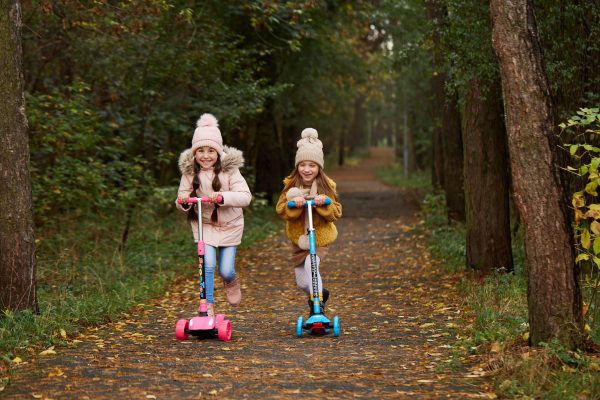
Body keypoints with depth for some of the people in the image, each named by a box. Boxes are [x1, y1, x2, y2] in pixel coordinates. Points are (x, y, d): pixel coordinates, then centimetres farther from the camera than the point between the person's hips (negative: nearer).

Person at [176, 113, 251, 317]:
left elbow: (245, 196, -21)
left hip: (229, 225, -1)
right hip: (203, 224, 1)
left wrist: (223, 197, -37)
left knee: (226, 270, 3)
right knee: (207, 265, -18)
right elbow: (182, 198, -2)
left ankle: (231, 281, 42)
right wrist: (183, 201, -27)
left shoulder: (229, 170, -15)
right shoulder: (190, 172, -8)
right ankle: (208, 306, -4)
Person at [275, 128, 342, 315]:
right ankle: (320, 292, 40)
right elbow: (281, 210, -12)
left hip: (320, 237, -3)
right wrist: (294, 203, -31)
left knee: (310, 264, -29)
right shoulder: (291, 185, -4)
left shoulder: (326, 186, -5)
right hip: (298, 238, 3)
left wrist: (324, 203, -26)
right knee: (302, 282, 8)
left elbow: (336, 213, -7)